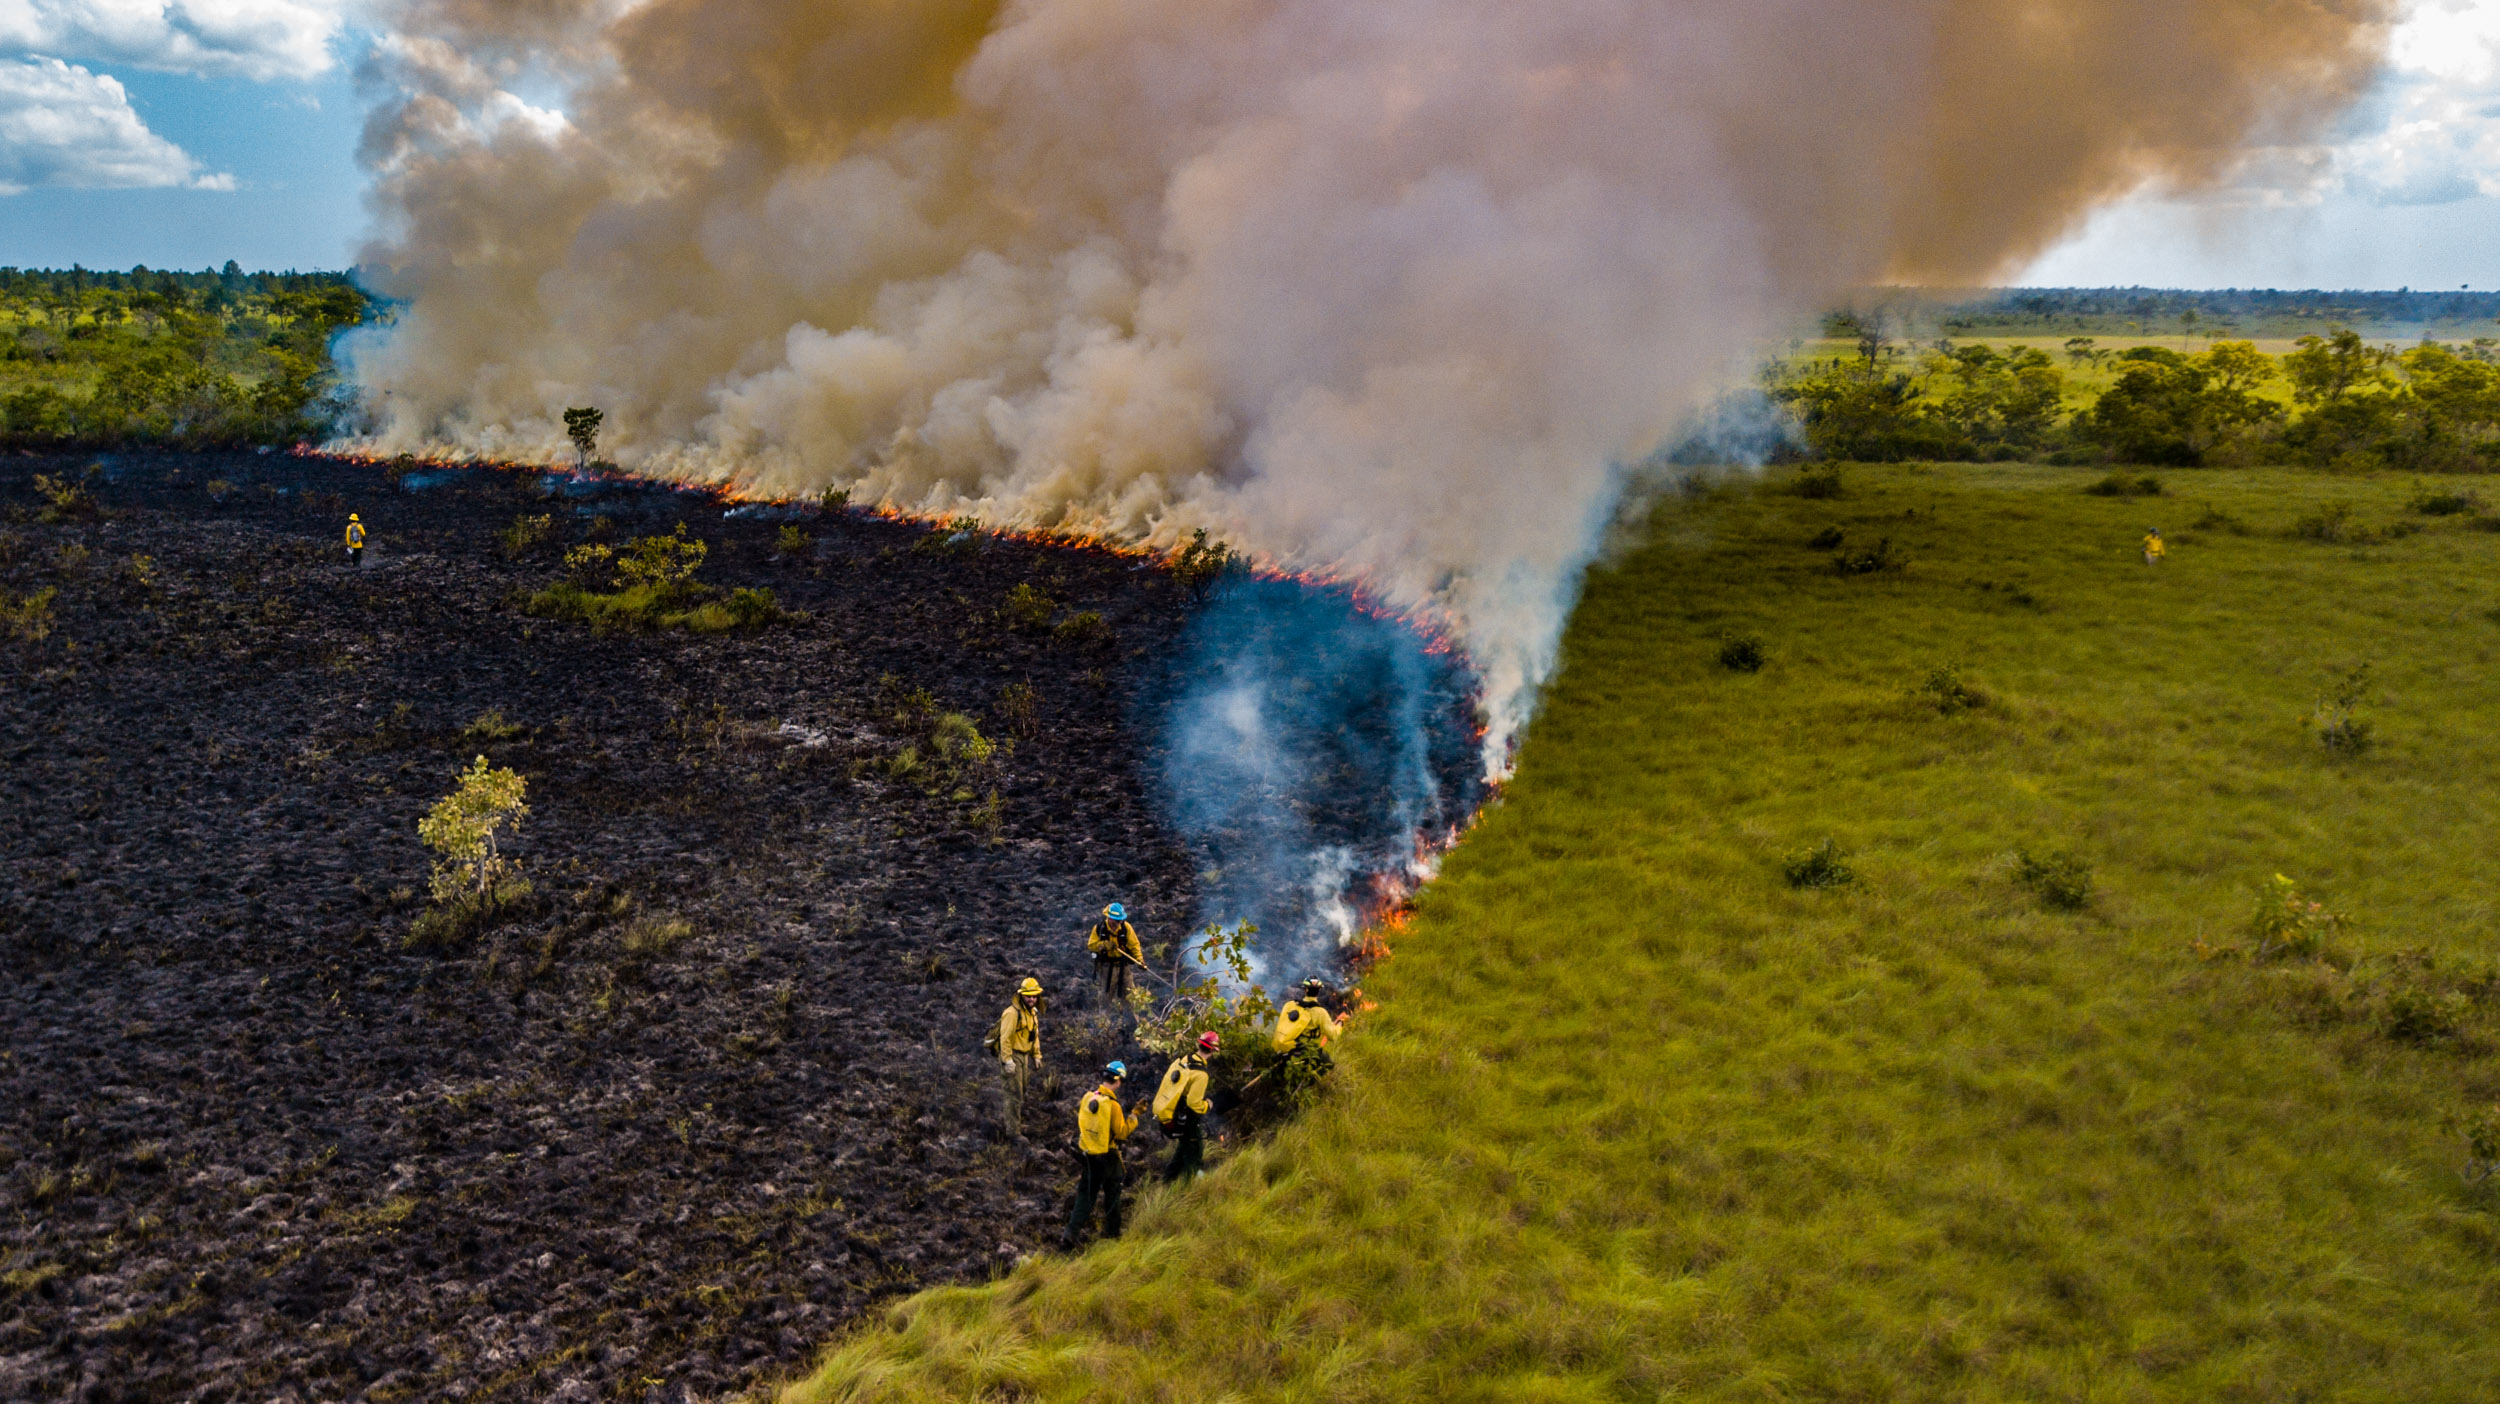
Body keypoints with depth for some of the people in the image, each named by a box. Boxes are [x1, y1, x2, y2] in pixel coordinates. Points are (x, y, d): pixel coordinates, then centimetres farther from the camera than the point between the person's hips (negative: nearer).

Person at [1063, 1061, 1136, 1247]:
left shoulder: (1087, 1097, -3)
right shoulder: (1112, 1104, -21)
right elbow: (1121, 1132, -16)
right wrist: (1132, 1119, -2)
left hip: (1087, 1154, 5)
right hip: (1106, 1157, -5)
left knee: (1085, 1195, 11)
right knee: (1112, 1193, 16)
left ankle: (1071, 1233, 1)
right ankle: (1112, 1231, 26)